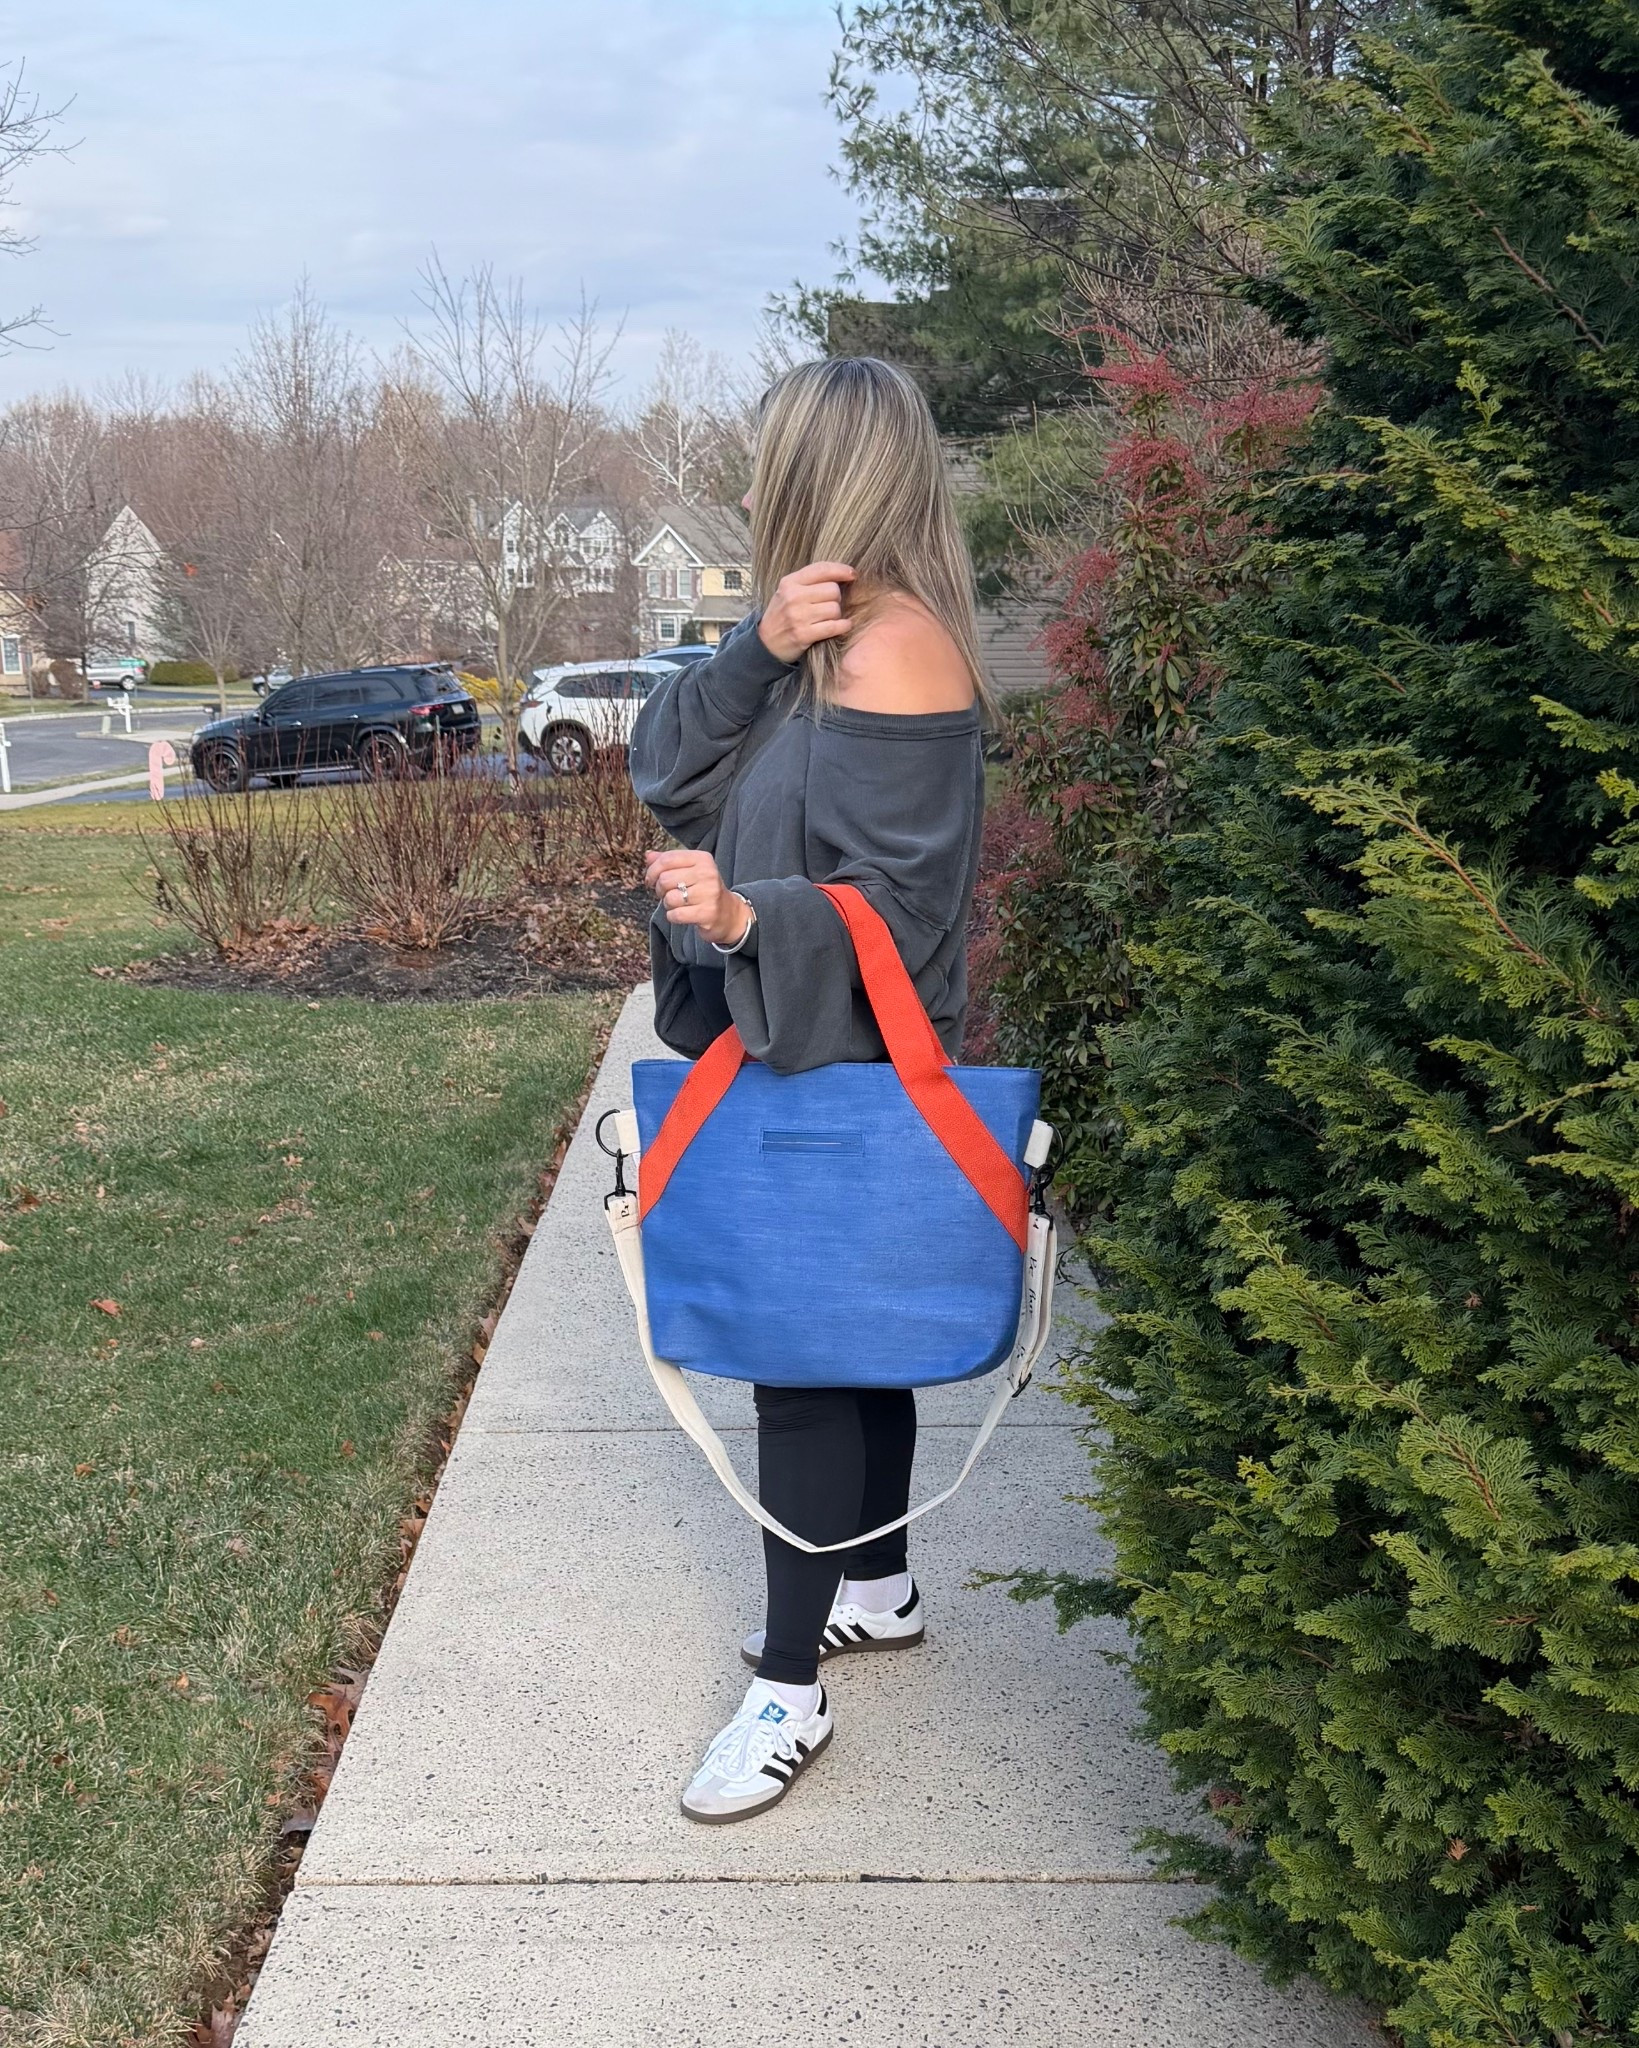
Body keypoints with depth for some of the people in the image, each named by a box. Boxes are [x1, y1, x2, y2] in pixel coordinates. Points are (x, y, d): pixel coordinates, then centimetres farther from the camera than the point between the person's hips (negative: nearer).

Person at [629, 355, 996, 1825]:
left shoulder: (896, 647, -20)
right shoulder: (815, 632, 9)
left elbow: (900, 900, -23)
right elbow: (665, 763, -3)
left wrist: (742, 915, -38)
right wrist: (759, 646, -19)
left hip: (845, 1072, -9)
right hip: (779, 1055, 9)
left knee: (806, 1356, -1)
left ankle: (794, 1688, 11)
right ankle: (879, 1590, 37)